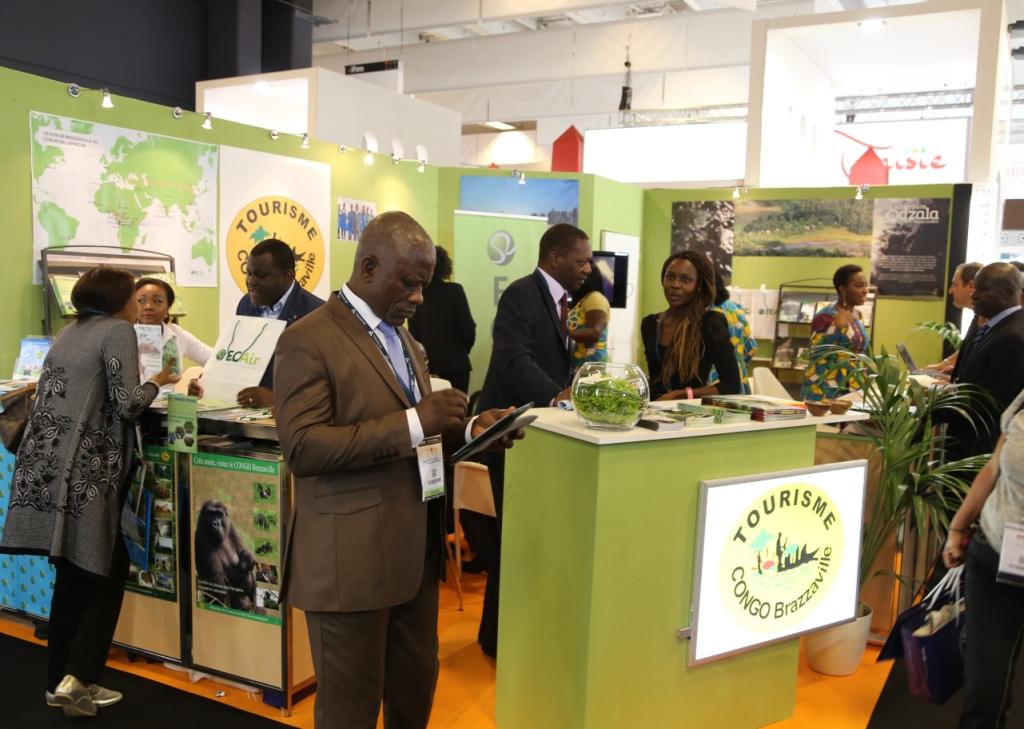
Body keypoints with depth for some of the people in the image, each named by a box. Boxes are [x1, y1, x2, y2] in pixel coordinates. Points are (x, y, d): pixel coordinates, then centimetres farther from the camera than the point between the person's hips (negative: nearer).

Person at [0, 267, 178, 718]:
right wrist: (158, 381, 3)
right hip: (84, 470, -8)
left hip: (46, 464, 8)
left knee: (72, 576, 15)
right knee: (106, 573, 4)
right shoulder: (118, 330, -6)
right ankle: (76, 678, -3)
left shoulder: (71, 331, 19)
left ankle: (60, 681, 22)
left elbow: (58, 395, 21)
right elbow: (128, 404, -13)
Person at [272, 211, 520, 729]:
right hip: (351, 558, -8)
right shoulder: (308, 340, -13)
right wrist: (414, 422, -27)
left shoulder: (401, 336, 13)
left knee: (417, 683, 20)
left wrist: (466, 429, 1)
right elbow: (302, 448, -22)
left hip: (415, 549, 8)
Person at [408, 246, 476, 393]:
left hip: (427, 365, 3)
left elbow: (413, 333, 3)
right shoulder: (454, 290, -9)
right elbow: (468, 330, -11)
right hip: (455, 364, -3)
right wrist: (462, 351, 9)